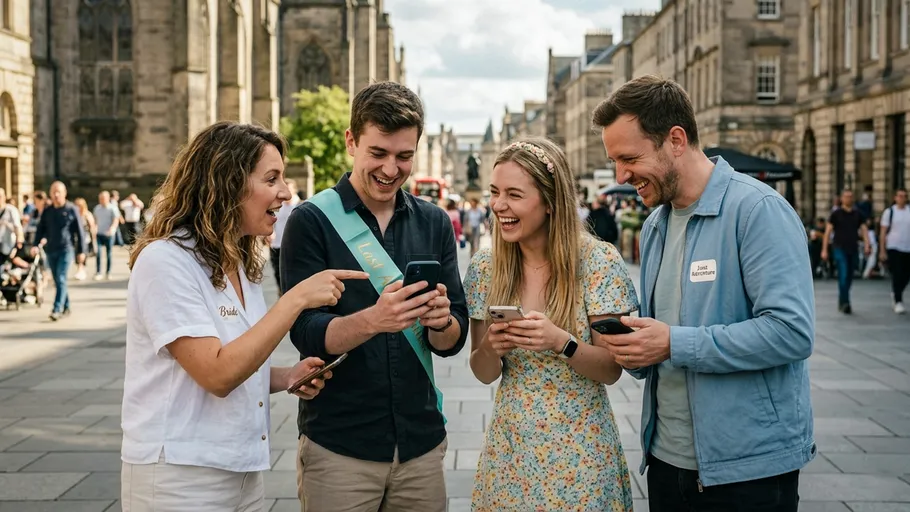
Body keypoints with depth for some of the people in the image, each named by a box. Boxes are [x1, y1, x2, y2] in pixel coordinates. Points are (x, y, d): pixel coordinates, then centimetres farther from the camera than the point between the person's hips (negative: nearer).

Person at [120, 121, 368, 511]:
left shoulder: (241, 265, 9)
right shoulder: (165, 260, -16)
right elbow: (216, 375, -23)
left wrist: (285, 377, 0)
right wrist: (296, 299, -23)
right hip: (179, 477, -8)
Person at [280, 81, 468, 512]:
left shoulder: (434, 223, 5)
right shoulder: (312, 221, -7)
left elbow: (453, 340, 4)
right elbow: (307, 334, -12)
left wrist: (441, 322, -19)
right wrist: (373, 320, -30)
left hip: (421, 443, 4)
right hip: (337, 447, -3)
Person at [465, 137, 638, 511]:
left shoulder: (598, 262, -12)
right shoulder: (485, 267, -2)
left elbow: (612, 370, -8)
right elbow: (484, 374, 4)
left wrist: (561, 342, -26)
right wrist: (491, 348, -18)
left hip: (579, 449, -3)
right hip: (509, 446, 3)